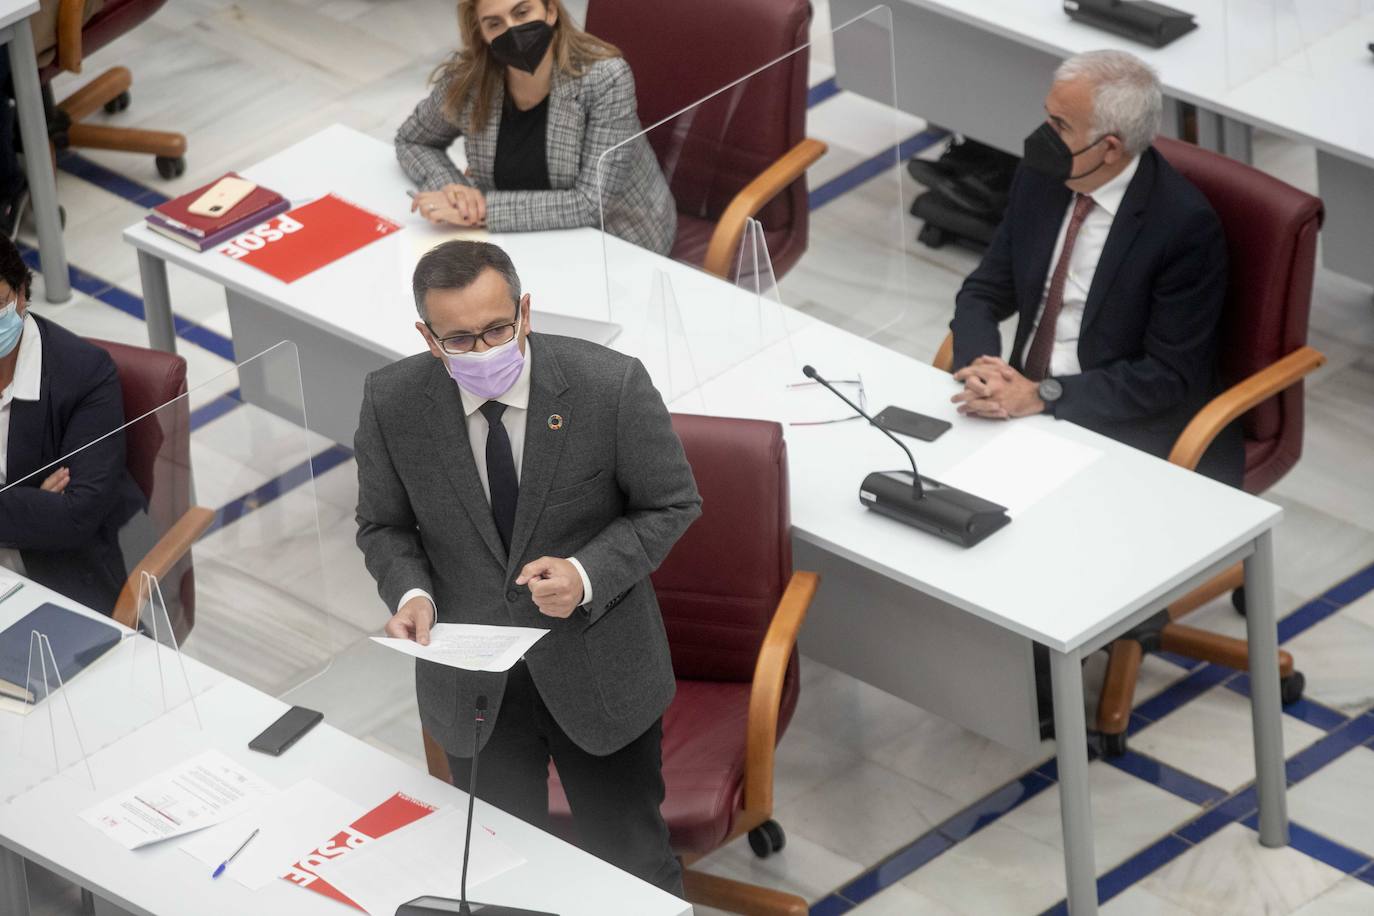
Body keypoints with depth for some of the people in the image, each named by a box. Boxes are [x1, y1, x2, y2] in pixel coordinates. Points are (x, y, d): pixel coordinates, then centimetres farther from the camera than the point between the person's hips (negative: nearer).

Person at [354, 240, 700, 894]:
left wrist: (587, 575, -24)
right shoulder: (391, 402, -13)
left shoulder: (611, 385, -20)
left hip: (597, 670, -2)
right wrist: (411, 593, -19)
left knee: (634, 865, 16)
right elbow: (384, 526, 2)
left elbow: (671, 504, -8)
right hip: (471, 686, 2)